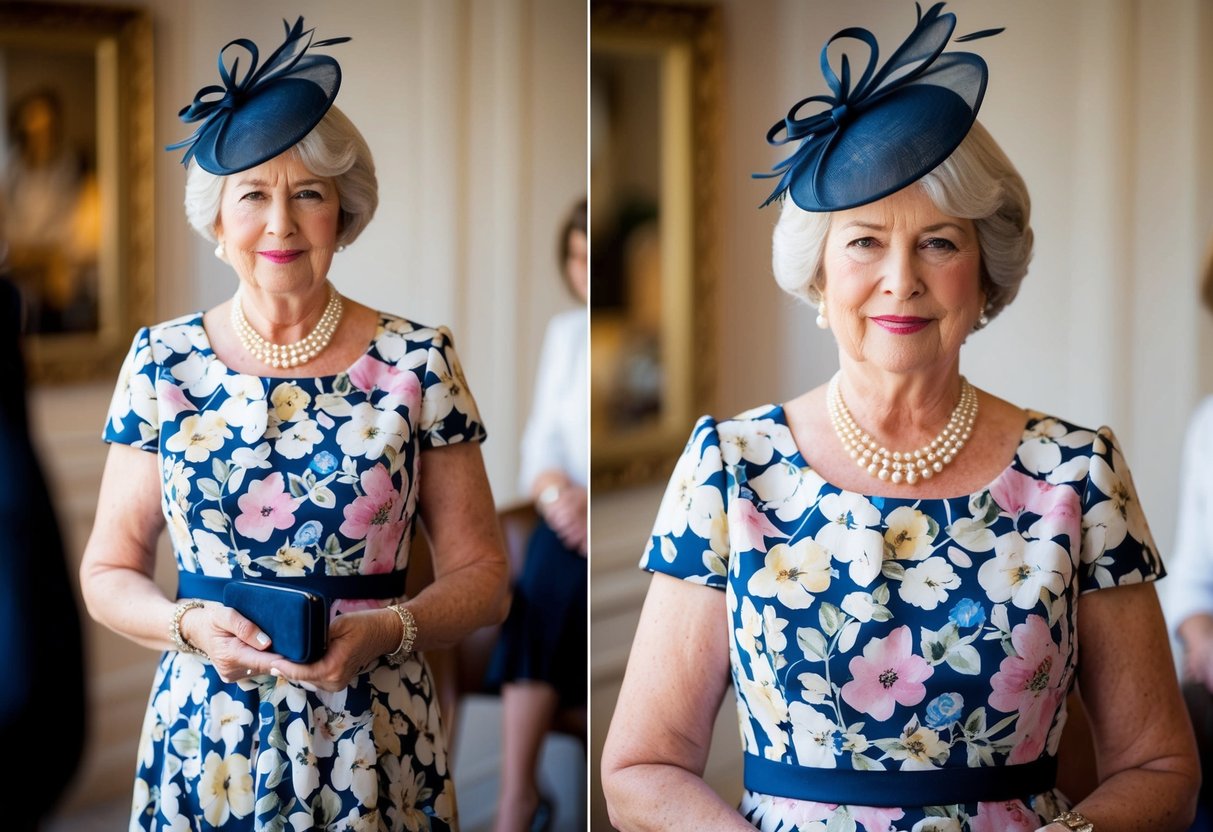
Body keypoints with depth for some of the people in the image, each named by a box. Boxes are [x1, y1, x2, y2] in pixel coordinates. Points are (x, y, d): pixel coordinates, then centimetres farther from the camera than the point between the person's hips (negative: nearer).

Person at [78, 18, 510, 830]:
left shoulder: (418, 362, -2)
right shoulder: (162, 363, 2)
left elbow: (482, 572, 1)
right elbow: (109, 571, 6)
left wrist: (386, 629, -16)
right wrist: (190, 625, -13)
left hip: (370, 747, -1)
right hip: (205, 740, 1)